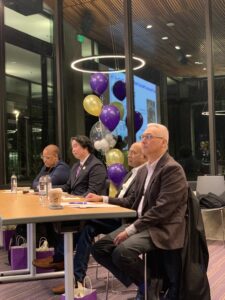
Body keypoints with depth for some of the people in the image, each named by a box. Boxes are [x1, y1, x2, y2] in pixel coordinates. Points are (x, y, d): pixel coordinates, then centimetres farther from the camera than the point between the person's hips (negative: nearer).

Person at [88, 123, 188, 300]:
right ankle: (142, 283, 8)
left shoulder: (172, 169, -14)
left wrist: (131, 230, -22)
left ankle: (151, 285, 0)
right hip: (140, 224, 9)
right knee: (99, 248, -2)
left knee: (122, 252, -30)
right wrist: (103, 199, 12)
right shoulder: (143, 170, 16)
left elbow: (162, 210, -21)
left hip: (162, 229, -9)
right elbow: (133, 201, 21)